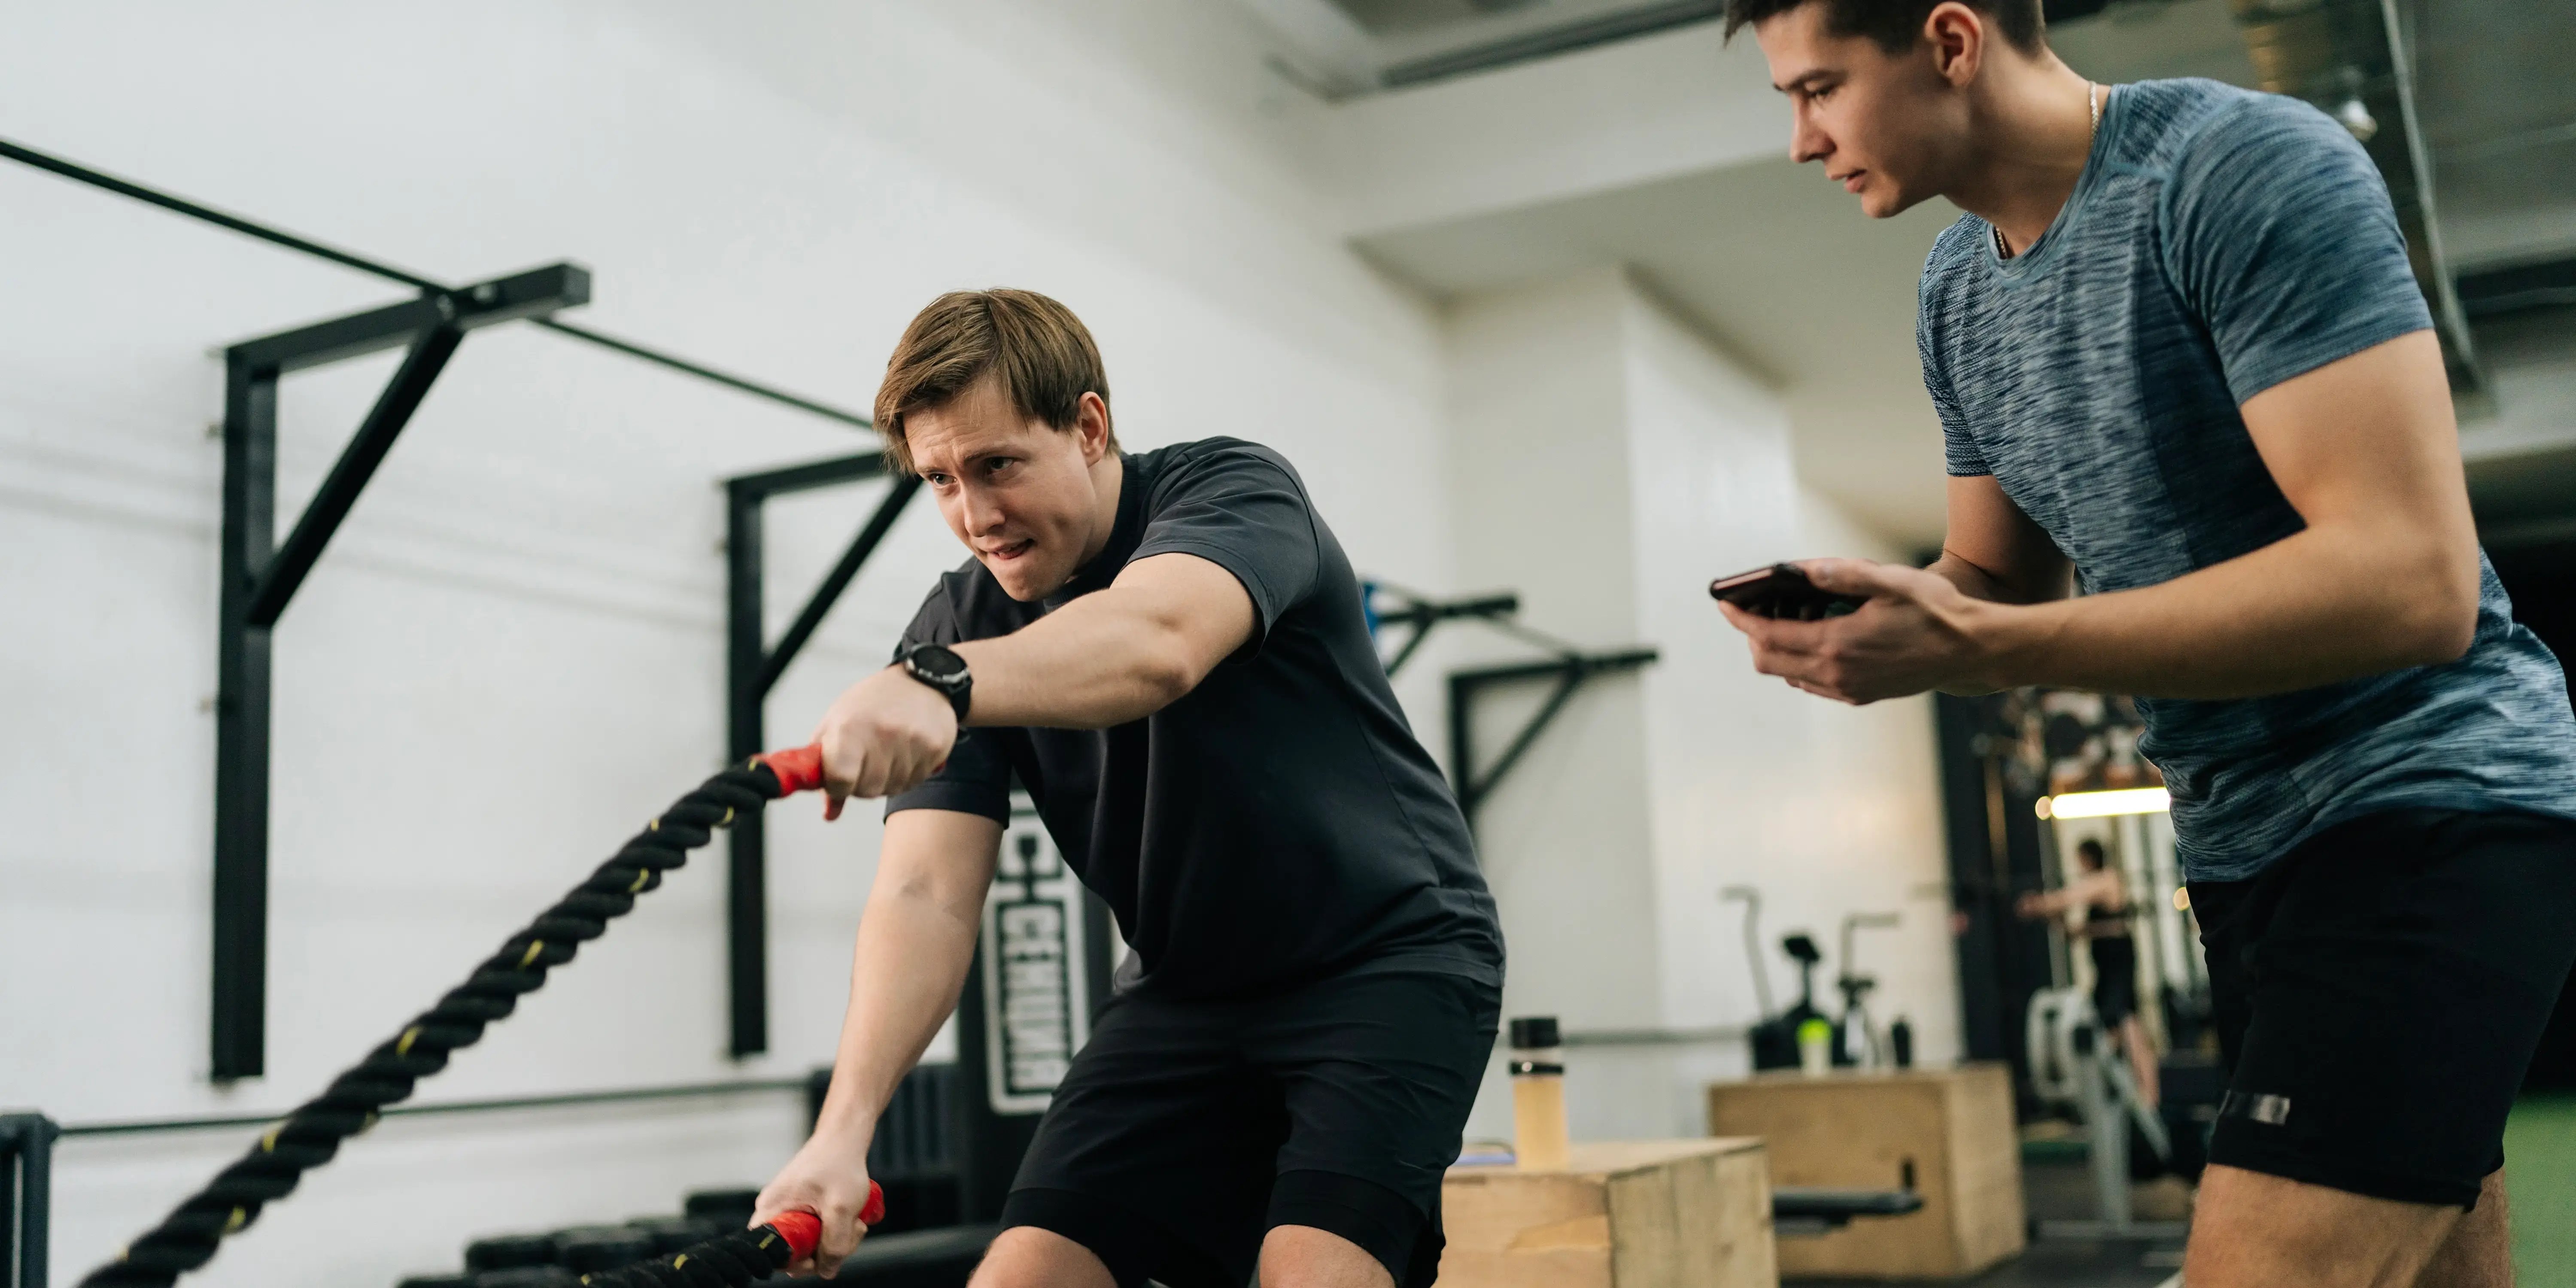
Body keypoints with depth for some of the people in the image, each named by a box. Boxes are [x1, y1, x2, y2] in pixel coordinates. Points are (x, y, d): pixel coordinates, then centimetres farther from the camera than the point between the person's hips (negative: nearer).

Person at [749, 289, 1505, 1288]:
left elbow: (1156, 642, -42)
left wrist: (936, 683, -60)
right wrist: (844, 1128, -31)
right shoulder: (960, 628, -4)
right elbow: (926, 893, -16)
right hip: (1186, 989, 5)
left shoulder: (1237, 489, -17)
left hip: (1390, 955, -5)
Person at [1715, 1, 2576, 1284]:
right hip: (2245, 842, 8)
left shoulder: (2247, 169, -18)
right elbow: (2000, 584, 15)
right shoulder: (1959, 290, 7)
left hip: (2428, 805, -8)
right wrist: (1875, 620, -9)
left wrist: (1975, 649, -29)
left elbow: (2414, 581, -26)